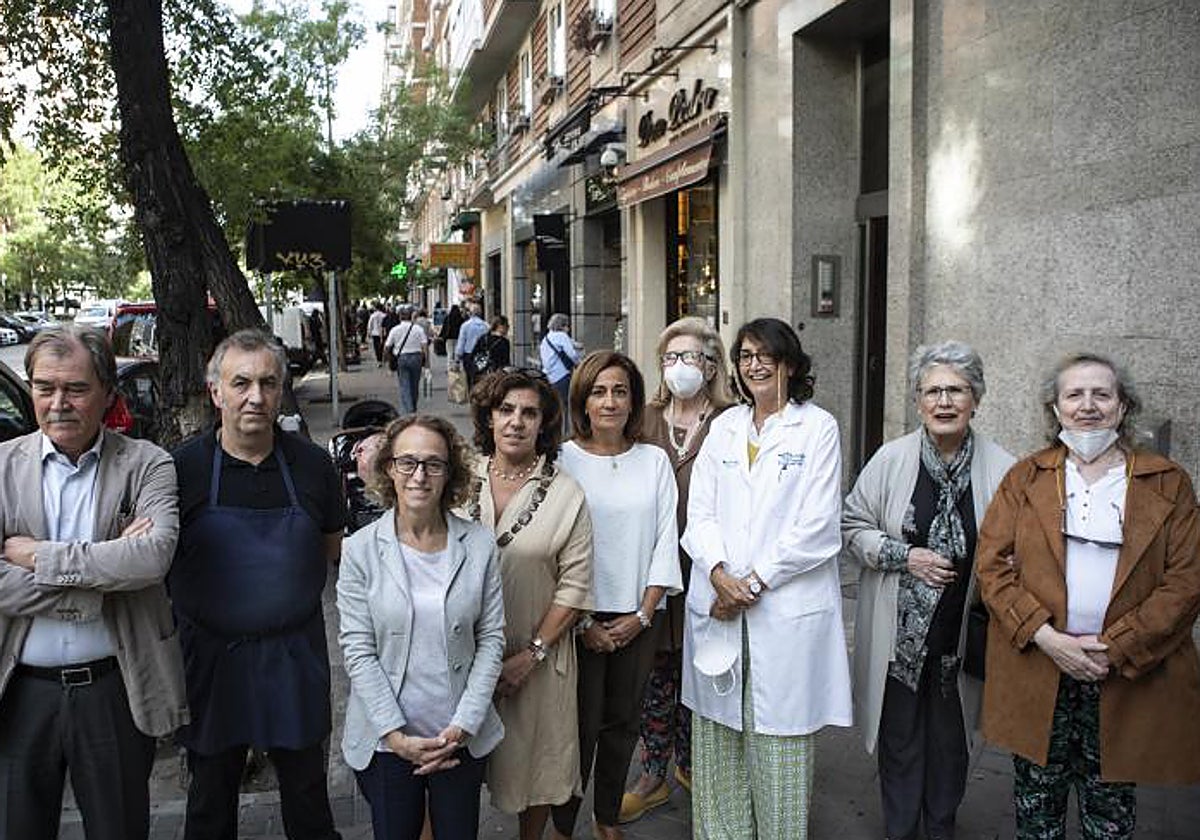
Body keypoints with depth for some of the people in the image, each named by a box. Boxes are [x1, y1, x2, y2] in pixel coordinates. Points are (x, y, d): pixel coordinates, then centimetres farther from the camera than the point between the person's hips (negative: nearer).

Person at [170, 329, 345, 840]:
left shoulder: (312, 464, -3)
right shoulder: (181, 467, -8)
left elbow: (331, 547, 9)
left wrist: (291, 589, 0)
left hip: (295, 653, 1)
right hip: (210, 653, -1)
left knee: (307, 789, 17)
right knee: (211, 798, 18)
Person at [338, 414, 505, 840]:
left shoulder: (479, 545, -5)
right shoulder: (361, 549, -8)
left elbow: (491, 639, -2)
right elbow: (357, 651, -8)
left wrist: (462, 726, -8)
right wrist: (396, 735, -12)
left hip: (462, 738, 1)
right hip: (385, 740, -1)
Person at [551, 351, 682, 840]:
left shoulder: (655, 460, 4)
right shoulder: (562, 460, -6)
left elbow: (666, 538, 3)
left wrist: (643, 614, -3)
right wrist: (583, 623, -9)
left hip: (639, 619, 3)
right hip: (581, 619, -3)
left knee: (623, 722, 13)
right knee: (580, 725, 3)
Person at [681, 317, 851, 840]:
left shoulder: (818, 427, -1)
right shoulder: (724, 427, 12)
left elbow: (818, 525, -8)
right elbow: (700, 512, 6)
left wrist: (754, 582, -10)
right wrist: (719, 574, -10)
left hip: (786, 610, -4)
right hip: (718, 604, 4)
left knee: (778, 740, 3)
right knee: (718, 734, 11)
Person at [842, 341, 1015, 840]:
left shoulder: (1001, 469, -6)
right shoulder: (891, 458, -6)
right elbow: (852, 526, 0)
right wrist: (905, 556, -14)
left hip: (962, 631, 1)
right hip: (898, 630, 0)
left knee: (950, 738, 16)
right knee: (899, 734, 11)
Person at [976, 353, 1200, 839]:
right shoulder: (1025, 478, 6)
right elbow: (992, 562, -1)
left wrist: (1116, 648, -12)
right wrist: (1046, 637, -13)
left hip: (1130, 677, 0)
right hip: (1036, 668, 1)